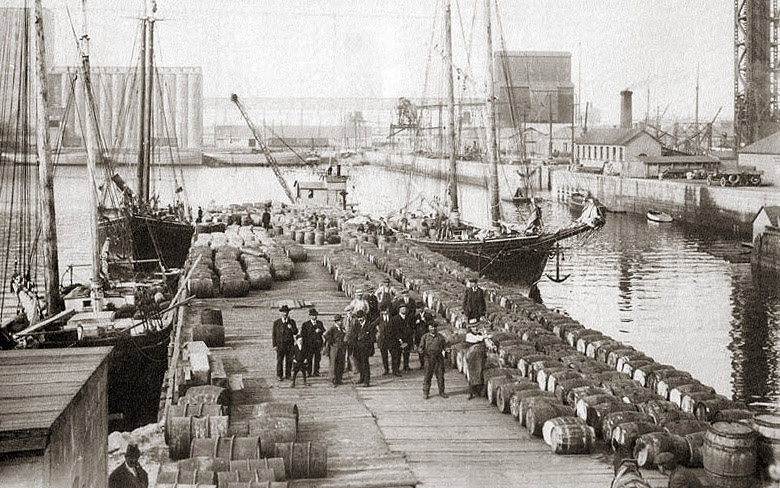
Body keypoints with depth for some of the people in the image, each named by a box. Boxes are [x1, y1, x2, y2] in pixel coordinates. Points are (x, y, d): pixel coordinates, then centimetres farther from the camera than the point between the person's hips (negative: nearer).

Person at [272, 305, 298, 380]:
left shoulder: (291, 322, 5)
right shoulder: (276, 322, 1)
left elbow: (295, 332, 1)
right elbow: (274, 334, 2)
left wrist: (291, 327, -19)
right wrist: (274, 345, -4)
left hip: (289, 344, 2)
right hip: (280, 344, -1)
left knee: (289, 361, 2)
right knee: (280, 361, -1)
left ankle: (287, 375, 12)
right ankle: (279, 375, 9)